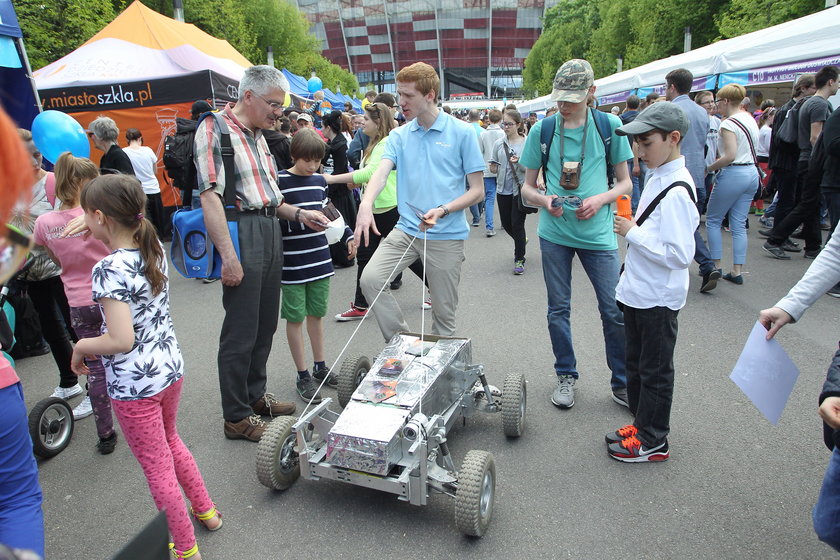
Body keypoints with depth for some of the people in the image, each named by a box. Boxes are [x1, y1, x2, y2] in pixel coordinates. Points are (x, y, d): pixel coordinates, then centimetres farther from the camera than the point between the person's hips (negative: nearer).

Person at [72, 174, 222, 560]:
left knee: (158, 469, 11)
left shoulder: (108, 270, -23)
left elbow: (122, 341, -28)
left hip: (134, 385, -7)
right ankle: (206, 511, 44)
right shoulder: (154, 250, -3)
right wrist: (107, 240, 10)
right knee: (170, 442, 30)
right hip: (171, 369, 7)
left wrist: (81, 346, -11)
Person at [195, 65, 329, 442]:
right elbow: (210, 195, -18)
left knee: (265, 325, 16)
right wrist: (228, 255, -24)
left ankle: (255, 396, 32)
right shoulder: (214, 129, -8)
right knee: (240, 332, -1)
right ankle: (236, 417, 13)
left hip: (271, 230, 9)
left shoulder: (258, 136, 19)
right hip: (242, 232, -9)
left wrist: (299, 213, 10)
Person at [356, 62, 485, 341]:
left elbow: (477, 190, -4)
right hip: (406, 229, 3)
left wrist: (442, 210, -19)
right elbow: (381, 172, -10)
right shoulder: (399, 135, 7)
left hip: (447, 235, -3)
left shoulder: (462, 133, -3)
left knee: (445, 313, 5)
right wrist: (366, 205, -31)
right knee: (370, 278, -15)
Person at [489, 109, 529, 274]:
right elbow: (492, 166, 10)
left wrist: (519, 161, -24)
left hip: (519, 188, -4)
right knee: (506, 223, 13)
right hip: (503, 188, 4)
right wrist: (494, 168, -11)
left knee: (517, 224, -3)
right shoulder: (499, 143, 4)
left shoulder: (526, 143, -6)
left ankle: (519, 260, 12)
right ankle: (521, 241, 45)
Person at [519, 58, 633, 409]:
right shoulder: (542, 130, 2)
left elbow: (625, 183, 6)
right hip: (554, 232, 1)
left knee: (615, 310, 1)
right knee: (559, 309, 10)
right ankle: (566, 376, 29)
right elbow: (527, 187, 7)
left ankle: (623, 383, 20)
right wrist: (544, 200, -15)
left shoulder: (610, 126, 1)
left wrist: (600, 199, -14)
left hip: (597, 232, -1)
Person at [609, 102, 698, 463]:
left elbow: (679, 254, -27)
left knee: (655, 371, 6)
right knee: (636, 363, 20)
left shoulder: (676, 191, -22)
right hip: (638, 292, 9)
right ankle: (642, 423, 36)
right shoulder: (657, 177, 7)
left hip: (658, 298, -9)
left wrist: (633, 232, -22)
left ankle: (653, 441, 21)